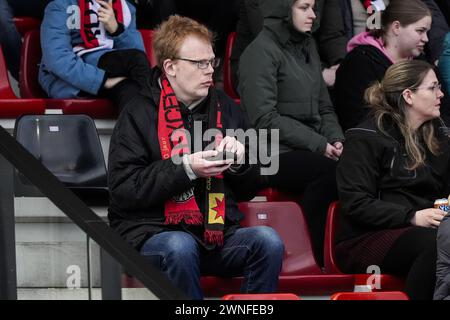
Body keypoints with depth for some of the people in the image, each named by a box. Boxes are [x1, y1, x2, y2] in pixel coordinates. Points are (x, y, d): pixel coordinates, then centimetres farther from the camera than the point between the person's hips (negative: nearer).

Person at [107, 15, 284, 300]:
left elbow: (247, 191, 20)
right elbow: (122, 190, -9)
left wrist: (239, 160, -2)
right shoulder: (139, 114, -1)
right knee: (180, 247, -36)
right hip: (153, 231, -4)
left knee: (268, 241, -24)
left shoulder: (225, 108, 14)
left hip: (219, 233, 4)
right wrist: (185, 168, -17)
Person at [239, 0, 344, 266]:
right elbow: (264, 119, -12)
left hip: (312, 150, 7)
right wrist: (318, 145, -14)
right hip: (273, 155, -7)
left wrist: (336, 139, 2)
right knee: (330, 170, -34)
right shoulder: (261, 51, -5)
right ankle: (325, 261, -24)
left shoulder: (307, 46, 19)